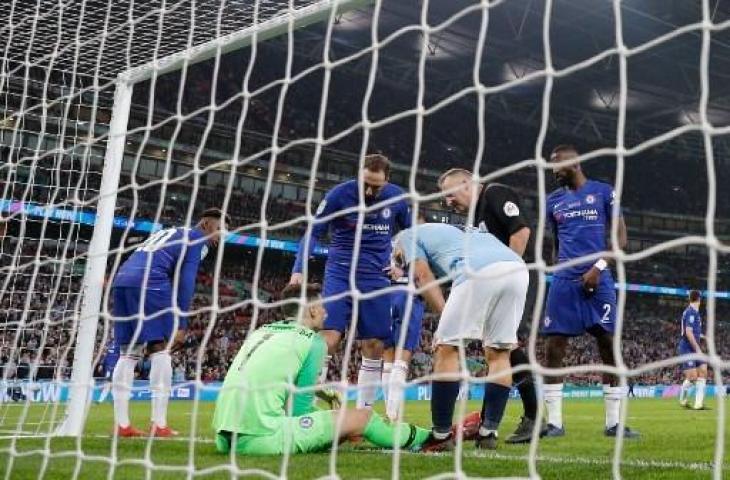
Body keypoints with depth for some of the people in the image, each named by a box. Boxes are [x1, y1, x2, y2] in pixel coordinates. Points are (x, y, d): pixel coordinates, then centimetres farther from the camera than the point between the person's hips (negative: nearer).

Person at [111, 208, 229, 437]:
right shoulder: (196, 238, 10)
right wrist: (181, 325, -6)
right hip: (148, 282, -8)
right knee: (160, 350, -4)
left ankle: (121, 425, 6)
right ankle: (159, 425, -8)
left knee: (128, 354, 8)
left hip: (121, 279, 8)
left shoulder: (166, 233, 34)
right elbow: (186, 281, -3)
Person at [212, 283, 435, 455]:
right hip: (260, 438, -7)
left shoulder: (263, 331, 20)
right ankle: (417, 438, 26)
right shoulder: (313, 341, 1)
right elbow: (300, 408, 1)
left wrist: (327, 396, 38)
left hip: (225, 439, 7)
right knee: (361, 417, 7)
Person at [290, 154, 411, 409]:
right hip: (340, 274, -3)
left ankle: (364, 410, 10)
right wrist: (298, 271, -19)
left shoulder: (397, 197, -1)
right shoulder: (340, 194, -11)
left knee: (374, 346, 0)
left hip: (376, 278, 3)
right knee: (329, 338, -14)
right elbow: (313, 233, -9)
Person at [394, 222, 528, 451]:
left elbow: (423, 276, 9)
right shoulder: (449, 230, 43)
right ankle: (488, 433, 18)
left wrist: (445, 317, 3)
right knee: (498, 353, 16)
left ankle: (441, 436, 5)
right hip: (518, 269, 7)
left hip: (479, 271, -6)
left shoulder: (407, 236, 26)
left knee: (447, 348, 4)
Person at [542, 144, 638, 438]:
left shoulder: (603, 192, 4)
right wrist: (560, 272, 15)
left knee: (609, 347, -2)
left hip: (598, 279, -3)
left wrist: (598, 267, -11)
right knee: (553, 349, -4)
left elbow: (621, 237, 0)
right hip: (564, 281, 3)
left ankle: (613, 423, 5)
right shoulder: (553, 201, 15)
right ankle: (554, 422, 2)